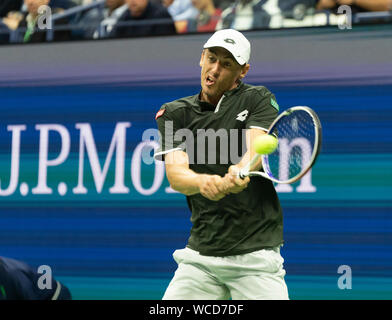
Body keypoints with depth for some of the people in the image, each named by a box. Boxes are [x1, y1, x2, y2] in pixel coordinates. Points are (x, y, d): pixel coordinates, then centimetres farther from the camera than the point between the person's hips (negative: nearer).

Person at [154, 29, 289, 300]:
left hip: (256, 252, -2)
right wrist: (204, 182, -31)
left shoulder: (258, 99, 3)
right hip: (199, 254, 2)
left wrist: (240, 171, -39)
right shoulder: (174, 114, 7)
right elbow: (176, 174, -7)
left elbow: (256, 148, -15)